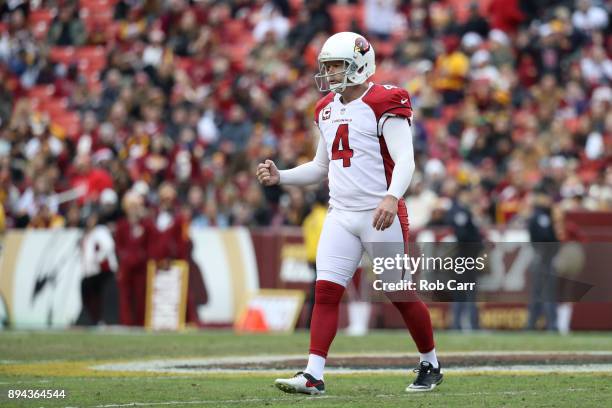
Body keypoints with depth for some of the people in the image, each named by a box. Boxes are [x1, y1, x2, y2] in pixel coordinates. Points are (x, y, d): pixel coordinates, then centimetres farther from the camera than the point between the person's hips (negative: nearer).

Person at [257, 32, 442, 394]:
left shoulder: (384, 104, -10)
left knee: (401, 295, 3)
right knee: (326, 291, -6)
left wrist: (392, 197, -36)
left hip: (381, 215, -6)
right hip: (341, 215, 6)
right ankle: (313, 375, -10)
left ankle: (431, 364, 22)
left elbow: (405, 160, -20)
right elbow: (321, 167, 23)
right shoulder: (327, 110, 13)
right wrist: (280, 177, 9)